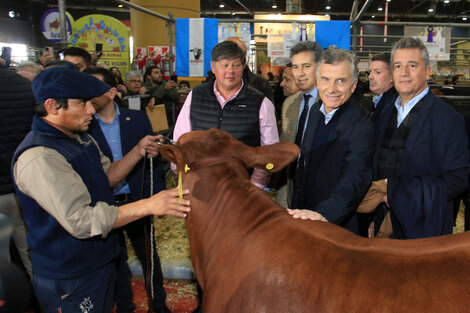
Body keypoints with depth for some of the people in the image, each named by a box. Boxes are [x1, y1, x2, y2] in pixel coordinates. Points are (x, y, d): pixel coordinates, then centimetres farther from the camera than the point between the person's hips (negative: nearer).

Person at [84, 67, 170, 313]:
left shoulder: (137, 119, -3)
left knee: (149, 256, 16)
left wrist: (158, 196, -2)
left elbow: (155, 159, 2)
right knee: (116, 262, 16)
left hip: (137, 201, 2)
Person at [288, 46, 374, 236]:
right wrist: (296, 207, 13)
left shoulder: (362, 127, -22)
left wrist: (325, 213, -50)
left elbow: (355, 179, -34)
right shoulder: (315, 110, 3)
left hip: (339, 226, -6)